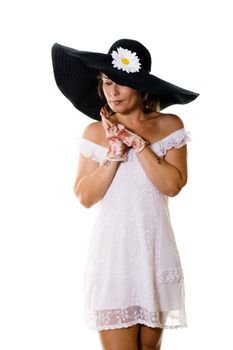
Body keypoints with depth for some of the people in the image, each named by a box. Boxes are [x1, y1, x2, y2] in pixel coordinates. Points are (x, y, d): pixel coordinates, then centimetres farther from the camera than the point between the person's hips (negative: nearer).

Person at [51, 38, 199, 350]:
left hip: (155, 248, 1)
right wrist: (114, 154, -11)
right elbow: (85, 197, -2)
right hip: (113, 250, -1)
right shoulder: (95, 132, 3)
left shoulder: (170, 125, 3)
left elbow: (173, 184, -8)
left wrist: (138, 142, -11)